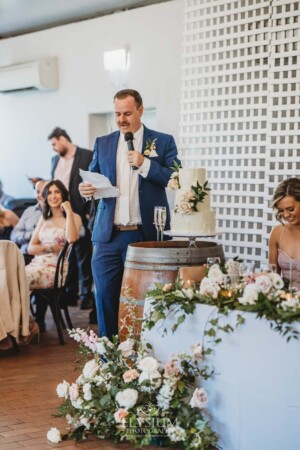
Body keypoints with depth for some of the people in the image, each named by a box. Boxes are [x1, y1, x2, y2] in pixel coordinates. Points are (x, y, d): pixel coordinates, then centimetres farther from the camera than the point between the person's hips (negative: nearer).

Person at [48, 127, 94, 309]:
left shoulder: (87, 156, -6)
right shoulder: (55, 160, 15)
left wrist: (90, 212, -13)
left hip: (80, 215, -6)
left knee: (83, 257, 1)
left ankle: (86, 295, 9)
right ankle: (70, 294, 18)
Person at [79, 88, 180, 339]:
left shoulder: (163, 142, 4)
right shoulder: (103, 143, 12)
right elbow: (93, 178, 15)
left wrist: (145, 164, -15)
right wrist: (86, 189, -7)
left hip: (145, 235, -2)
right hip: (109, 235, 2)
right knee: (105, 294, 1)